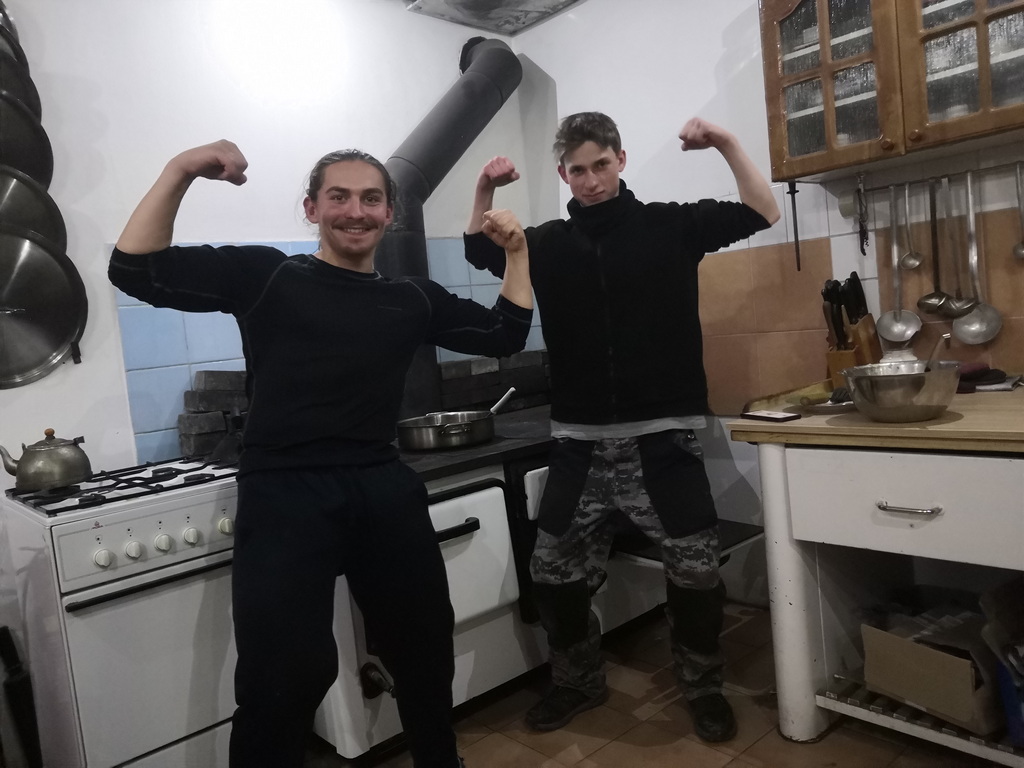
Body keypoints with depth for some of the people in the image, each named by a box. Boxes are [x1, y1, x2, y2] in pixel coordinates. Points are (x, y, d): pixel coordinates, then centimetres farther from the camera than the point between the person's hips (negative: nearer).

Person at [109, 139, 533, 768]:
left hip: (385, 490, 5)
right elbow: (136, 270, -6)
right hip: (285, 496, -4)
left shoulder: (413, 298, 11)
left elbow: (505, 336, 15)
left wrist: (516, 251, 5)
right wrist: (181, 171, -16)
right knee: (283, 676, -1)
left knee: (428, 650, 19)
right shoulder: (266, 275, 0)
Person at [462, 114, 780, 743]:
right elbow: (480, 252, 19)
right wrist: (486, 189, 3)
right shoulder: (549, 243, 8)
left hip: (663, 439, -2)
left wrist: (727, 144, -9)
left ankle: (705, 689, 28)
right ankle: (579, 681, 32)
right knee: (555, 574, 8)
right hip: (581, 443, 3)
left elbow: (764, 214, 2)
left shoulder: (670, 224, 2)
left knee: (695, 574, 3)